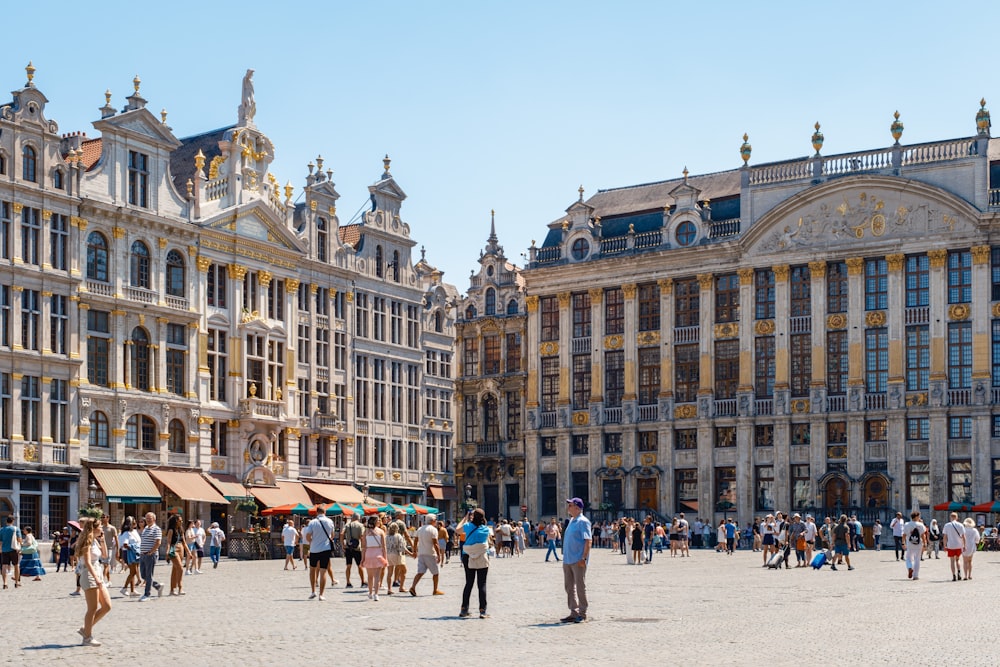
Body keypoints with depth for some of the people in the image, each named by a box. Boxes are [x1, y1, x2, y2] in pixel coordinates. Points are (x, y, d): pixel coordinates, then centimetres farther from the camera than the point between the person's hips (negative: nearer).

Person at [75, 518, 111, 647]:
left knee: (107, 606, 7)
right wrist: (96, 579, -25)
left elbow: (105, 555, 20)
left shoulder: (95, 541, 14)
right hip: (89, 575, -9)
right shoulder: (87, 542, -12)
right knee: (93, 609, -5)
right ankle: (87, 637, 4)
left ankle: (86, 629, 16)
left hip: (97, 574, 9)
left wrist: (102, 540, 10)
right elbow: (88, 563, -19)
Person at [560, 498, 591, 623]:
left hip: (578, 560, -9)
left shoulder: (583, 521, -12)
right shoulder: (571, 521, 16)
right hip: (567, 560, 9)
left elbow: (588, 540, -18)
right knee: (569, 586, 12)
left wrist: (584, 558, -23)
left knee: (580, 587, -1)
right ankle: (574, 613, 19)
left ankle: (582, 614, 6)